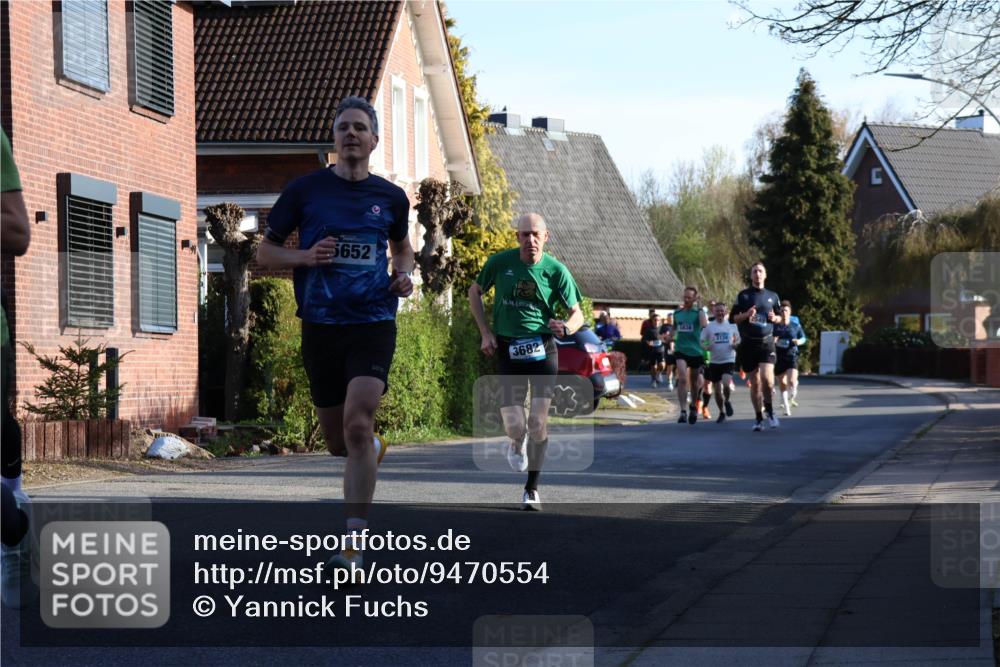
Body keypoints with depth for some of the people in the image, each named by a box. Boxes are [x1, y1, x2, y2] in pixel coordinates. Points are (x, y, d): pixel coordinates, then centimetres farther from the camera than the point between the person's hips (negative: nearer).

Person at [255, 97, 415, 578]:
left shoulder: (391, 197, 7)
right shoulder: (305, 190, 2)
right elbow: (264, 252, 7)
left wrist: (404, 276, 5)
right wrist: (306, 257, -12)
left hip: (373, 324, -1)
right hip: (320, 326, 1)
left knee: (357, 425, -20)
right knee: (338, 441, 11)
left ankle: (353, 544, -17)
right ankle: (374, 448, 50)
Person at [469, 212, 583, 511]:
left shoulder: (556, 270, -3)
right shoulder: (500, 262, -2)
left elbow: (577, 314, 2)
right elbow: (474, 292, 15)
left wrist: (565, 327, -22)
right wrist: (485, 333, 6)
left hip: (543, 349, 0)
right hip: (508, 349, 0)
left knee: (539, 419, -8)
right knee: (513, 424, -9)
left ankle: (532, 489, 8)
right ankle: (517, 442, 31)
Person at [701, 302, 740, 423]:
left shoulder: (732, 325, 3)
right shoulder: (709, 326, 2)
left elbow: (738, 339, 13)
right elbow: (702, 341, 6)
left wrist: (736, 344, -9)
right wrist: (706, 346, -15)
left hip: (729, 360, -2)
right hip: (714, 362, 2)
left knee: (726, 383, -23)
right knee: (717, 390, 6)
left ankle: (727, 401, 7)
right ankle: (722, 412, 24)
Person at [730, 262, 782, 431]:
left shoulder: (772, 296, 11)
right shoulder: (743, 295, 5)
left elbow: (781, 317, 21)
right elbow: (732, 318, 6)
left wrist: (775, 318, -1)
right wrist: (746, 315, -12)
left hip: (766, 342, 0)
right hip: (748, 344, 0)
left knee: (766, 377, -20)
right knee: (754, 383, 4)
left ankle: (769, 410, 2)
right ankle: (759, 418, 16)